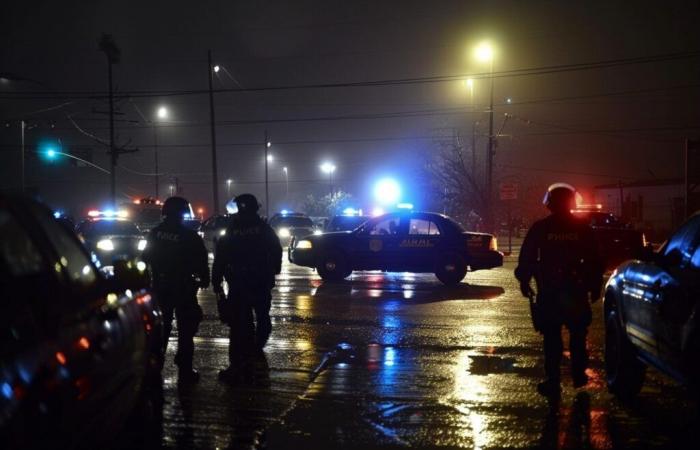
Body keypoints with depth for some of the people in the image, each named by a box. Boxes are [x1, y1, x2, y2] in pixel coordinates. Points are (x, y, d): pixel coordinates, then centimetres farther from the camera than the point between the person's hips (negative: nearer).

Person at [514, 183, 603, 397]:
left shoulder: (540, 228, -4)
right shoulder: (582, 229, 2)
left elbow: (526, 258, -3)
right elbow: (594, 261, 4)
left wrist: (524, 281, 8)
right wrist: (595, 286, 12)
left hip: (548, 291, -2)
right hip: (576, 290, 2)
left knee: (551, 336, 2)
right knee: (578, 333, 17)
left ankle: (553, 381, 2)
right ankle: (579, 375, 21)